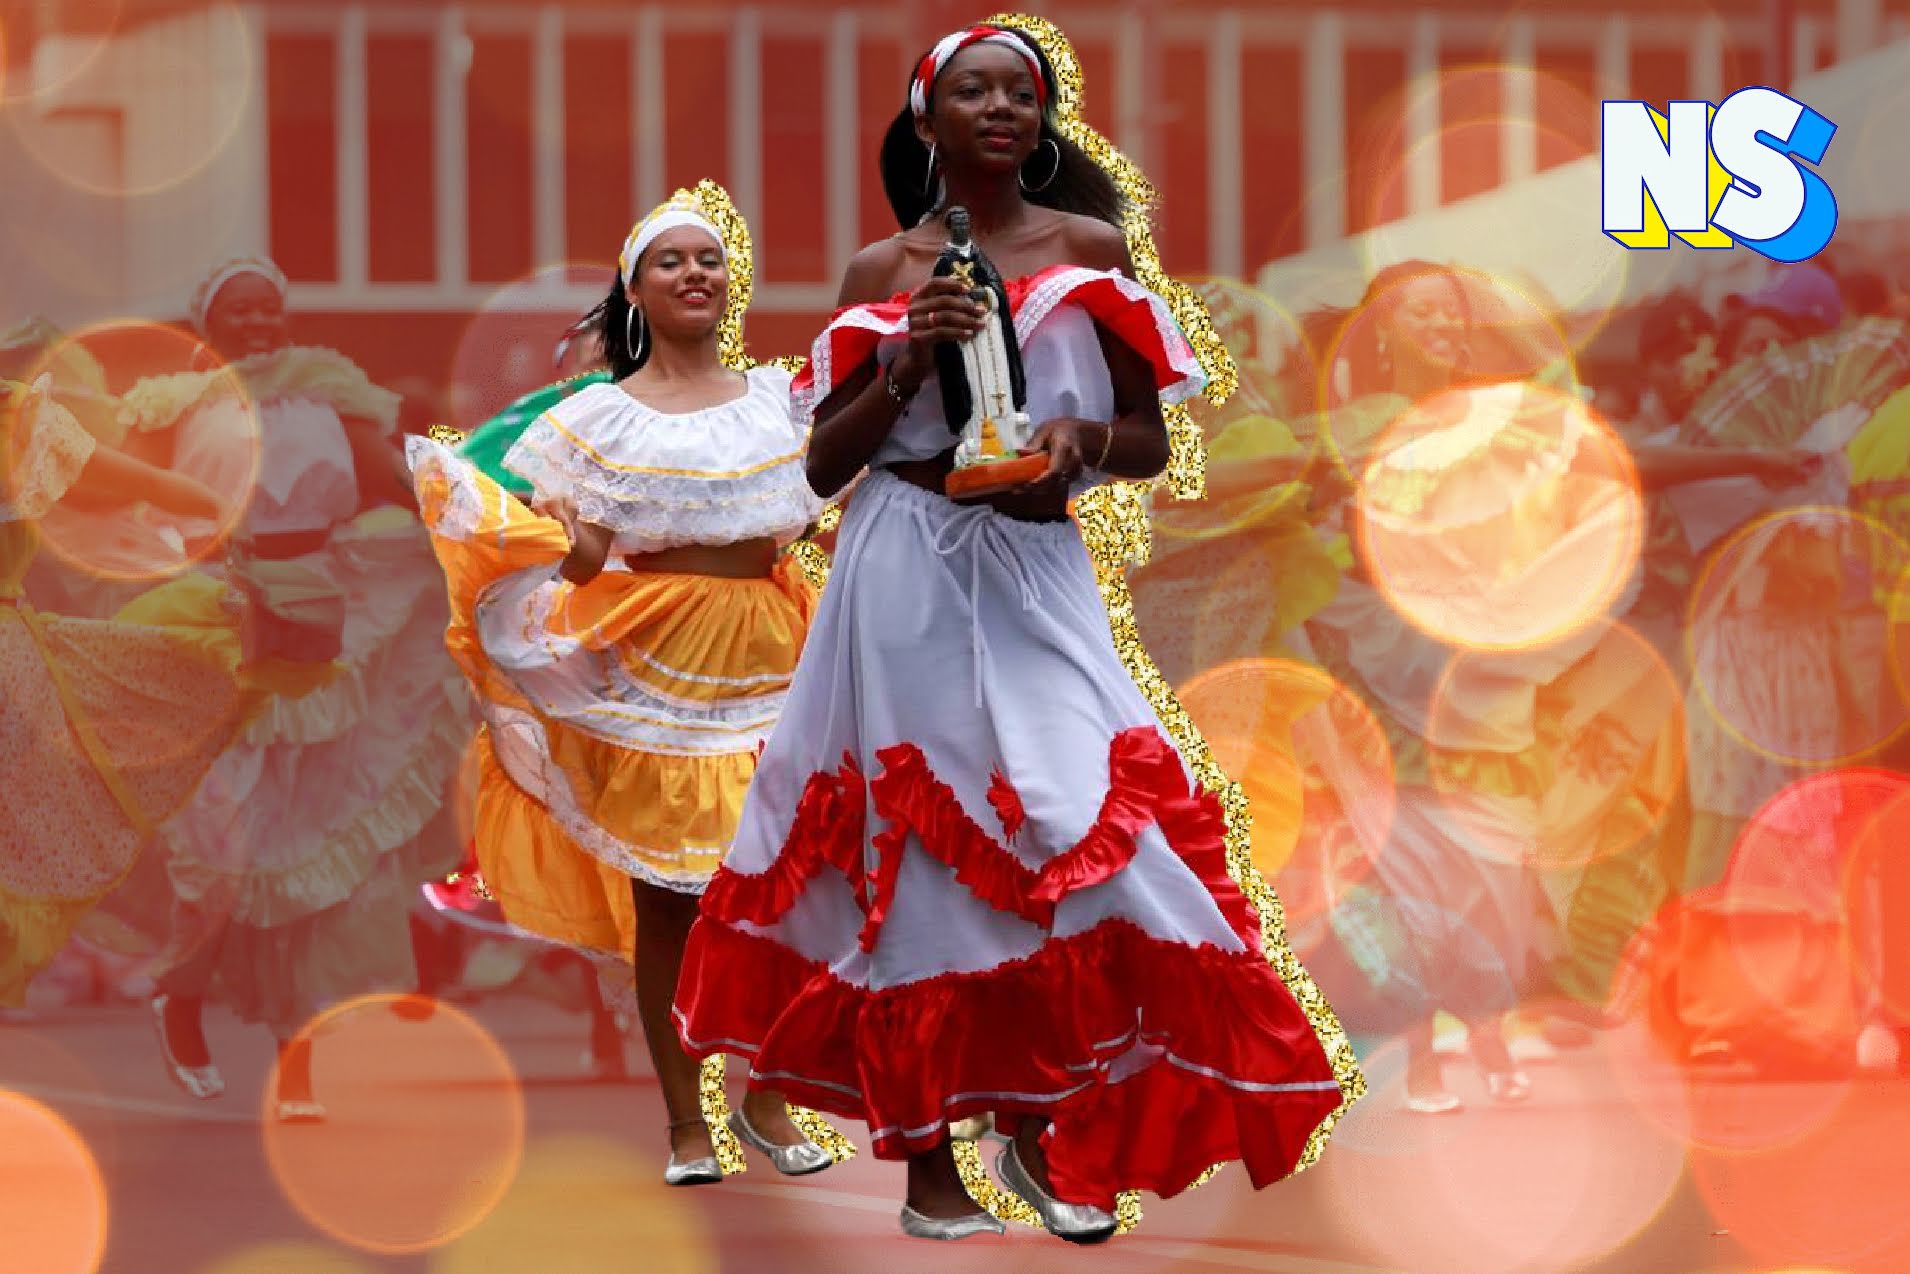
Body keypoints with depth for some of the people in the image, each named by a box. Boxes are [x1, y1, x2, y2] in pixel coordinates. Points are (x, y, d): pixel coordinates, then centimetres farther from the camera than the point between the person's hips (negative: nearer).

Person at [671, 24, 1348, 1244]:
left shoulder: (1091, 249, 7)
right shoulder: (881, 271, 8)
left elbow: (1152, 442, 10)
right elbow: (823, 465, 7)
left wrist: (1084, 437, -11)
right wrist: (904, 363, -7)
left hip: (1036, 572, 0)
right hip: (905, 582, 0)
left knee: (1076, 821, -12)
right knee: (910, 846, -1)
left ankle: (1044, 1131, 4)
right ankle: (925, 1154, 6)